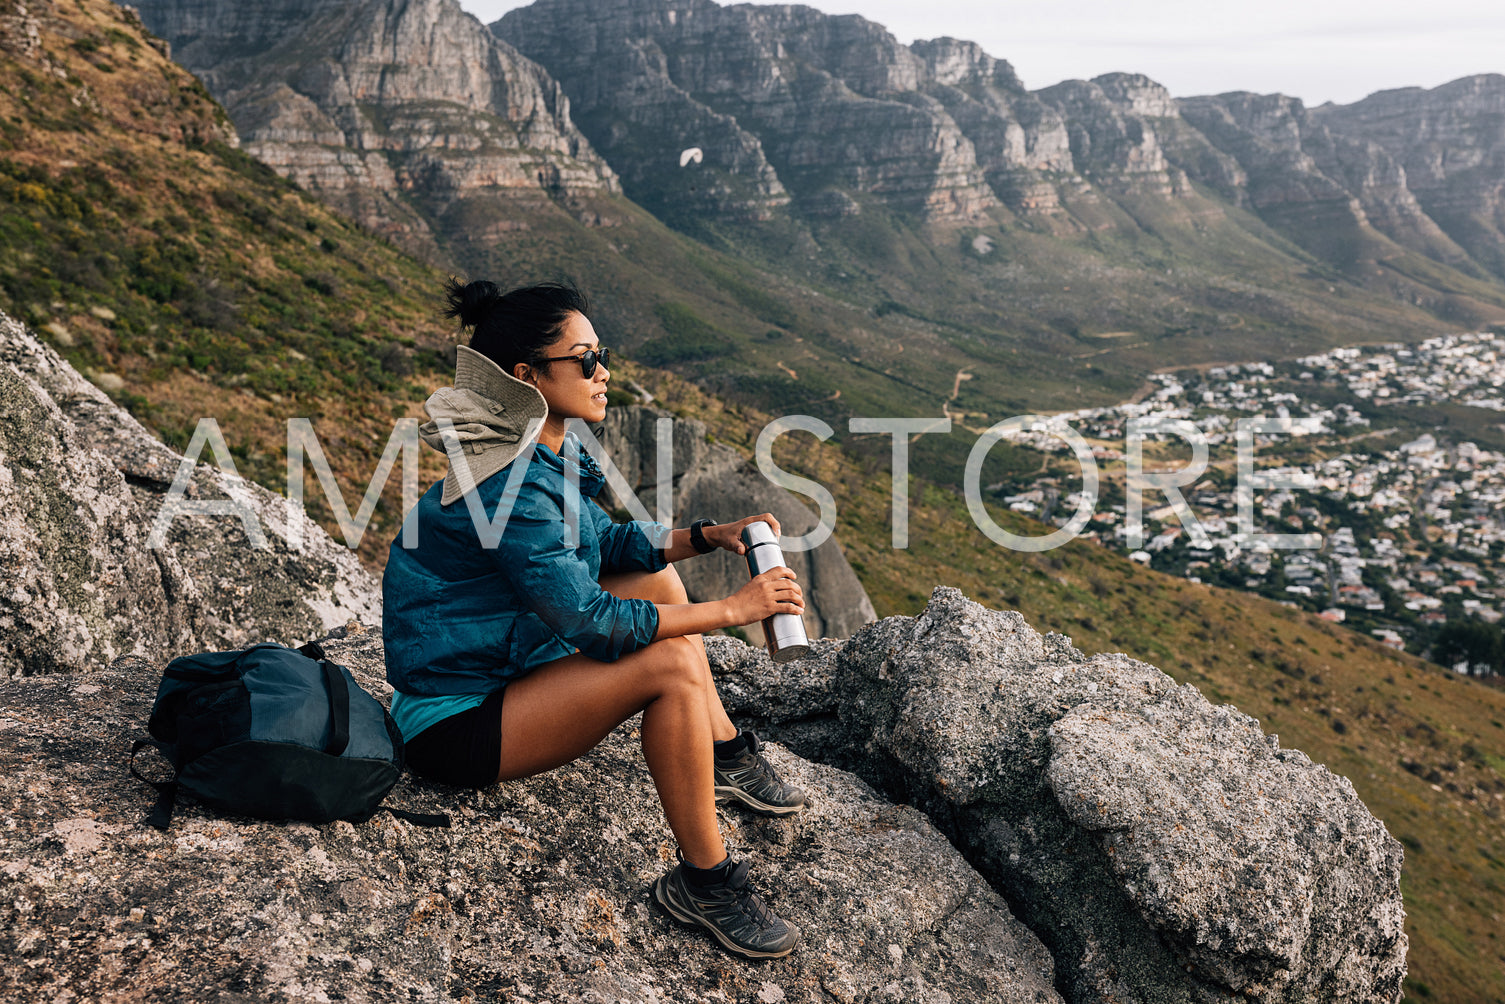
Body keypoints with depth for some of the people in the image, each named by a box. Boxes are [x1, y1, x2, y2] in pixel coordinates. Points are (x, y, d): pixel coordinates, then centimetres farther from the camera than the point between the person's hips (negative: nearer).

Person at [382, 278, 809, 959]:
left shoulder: (541, 453, 2)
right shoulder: (510, 484, -27)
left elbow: (610, 542, 13)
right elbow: (589, 620, -28)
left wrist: (709, 535, -1)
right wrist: (732, 609, -23)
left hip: (500, 668, 10)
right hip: (456, 722, -10)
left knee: (656, 580, 11)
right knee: (671, 663, -24)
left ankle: (728, 758, 17)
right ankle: (704, 882, -9)